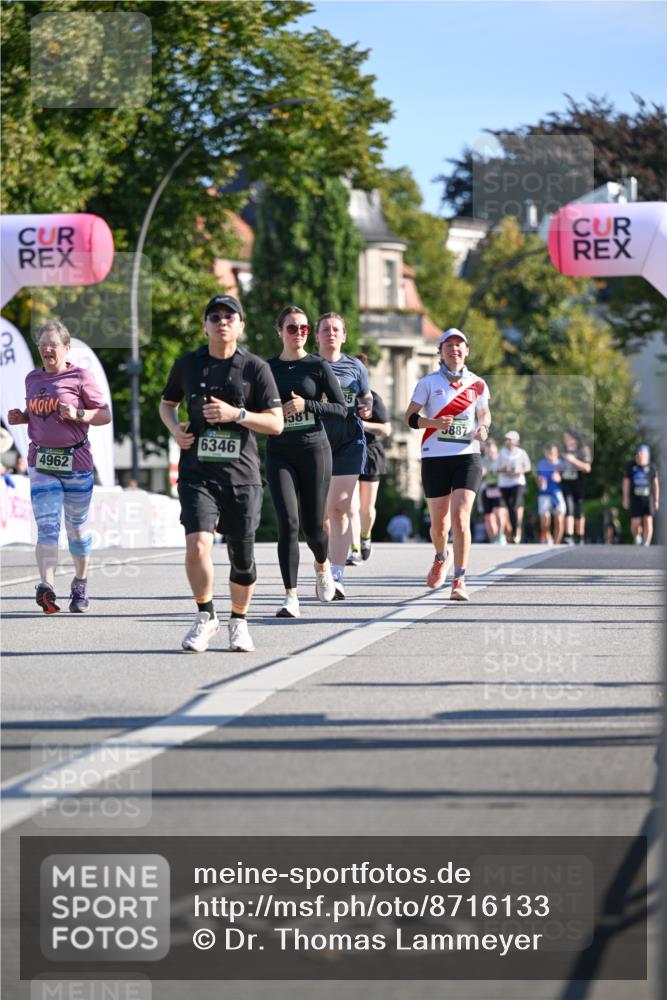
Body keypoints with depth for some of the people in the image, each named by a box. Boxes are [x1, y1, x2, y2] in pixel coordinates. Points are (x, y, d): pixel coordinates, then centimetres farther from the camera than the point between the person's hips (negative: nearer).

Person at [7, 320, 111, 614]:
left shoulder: (80, 376, -4)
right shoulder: (33, 378, 12)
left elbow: (105, 415, -3)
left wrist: (77, 415, -20)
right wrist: (20, 417, 5)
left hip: (76, 460, -3)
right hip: (41, 462, 3)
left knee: (77, 527, 10)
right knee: (46, 525, -13)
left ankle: (80, 584, 29)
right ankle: (47, 586, -27)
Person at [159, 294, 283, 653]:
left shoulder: (255, 368, 1)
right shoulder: (187, 365, 6)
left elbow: (276, 423, -2)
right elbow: (167, 403, 24)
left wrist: (236, 414, -16)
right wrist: (175, 429, 2)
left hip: (241, 474, 0)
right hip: (197, 472, 0)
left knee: (242, 558, 5)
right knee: (197, 545, -19)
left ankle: (238, 621, 29)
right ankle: (205, 616, 2)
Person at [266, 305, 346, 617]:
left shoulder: (318, 366, 1)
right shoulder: (268, 368, 7)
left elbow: (341, 408, -2)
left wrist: (306, 405, -15)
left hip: (314, 450, -1)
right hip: (279, 453, 1)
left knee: (313, 525, 4)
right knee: (287, 522, -13)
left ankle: (322, 566, 40)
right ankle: (291, 597, -12)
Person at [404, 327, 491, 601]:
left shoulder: (477, 384, 6)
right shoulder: (428, 383, 1)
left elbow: (484, 414, 20)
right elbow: (410, 417, 2)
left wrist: (483, 428, -2)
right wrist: (434, 423, -16)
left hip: (467, 457, 0)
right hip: (435, 458, 0)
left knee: (460, 518, -16)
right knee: (439, 522, 8)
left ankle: (459, 580, -12)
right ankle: (441, 558, 42)